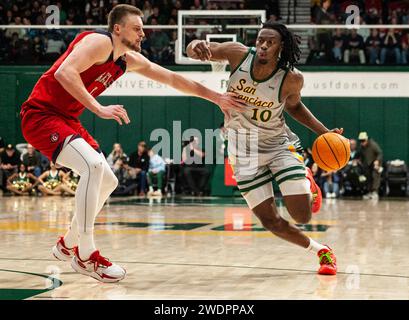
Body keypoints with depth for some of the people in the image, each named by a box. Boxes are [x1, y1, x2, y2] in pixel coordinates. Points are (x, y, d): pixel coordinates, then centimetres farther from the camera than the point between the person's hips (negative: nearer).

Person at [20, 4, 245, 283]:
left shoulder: (131, 60, 11)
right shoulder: (100, 42, -16)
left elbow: (173, 79, 18)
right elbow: (64, 72, -30)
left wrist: (216, 97, 17)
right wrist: (99, 109, -32)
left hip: (66, 119, 10)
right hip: (41, 115, -10)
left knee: (108, 182, 13)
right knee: (93, 165, -28)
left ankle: (68, 244, 28)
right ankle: (85, 256, -22)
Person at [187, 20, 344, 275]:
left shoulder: (292, 78, -17)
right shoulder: (238, 54, -17)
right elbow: (194, 51, -11)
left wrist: (325, 132, -4)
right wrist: (197, 46, -37)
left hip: (277, 146, -1)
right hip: (244, 154, 1)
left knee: (302, 216, -11)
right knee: (270, 221, -1)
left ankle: (307, 181, 25)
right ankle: (320, 250, 25)